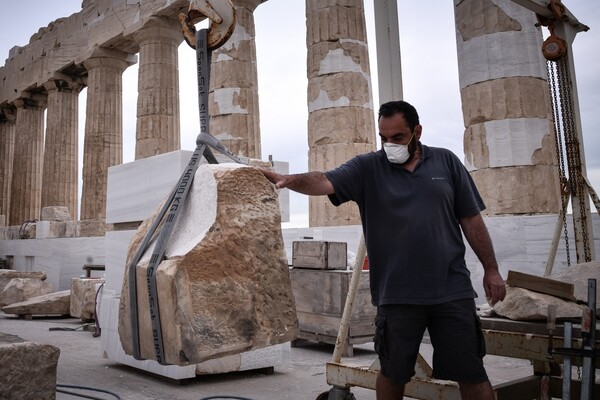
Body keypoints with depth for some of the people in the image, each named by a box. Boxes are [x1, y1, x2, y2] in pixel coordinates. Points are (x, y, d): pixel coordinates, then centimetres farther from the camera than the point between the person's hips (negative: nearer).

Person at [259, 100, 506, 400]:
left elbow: (471, 220, 9)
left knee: (471, 373, 8)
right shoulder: (367, 167, 0)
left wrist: (491, 269, 7)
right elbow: (324, 182, -16)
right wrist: (290, 180, -36)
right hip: (397, 295, -1)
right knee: (392, 372, 13)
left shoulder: (446, 162, 6)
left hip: (452, 290, 1)